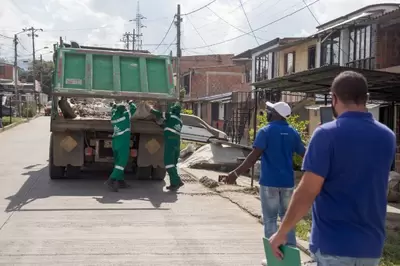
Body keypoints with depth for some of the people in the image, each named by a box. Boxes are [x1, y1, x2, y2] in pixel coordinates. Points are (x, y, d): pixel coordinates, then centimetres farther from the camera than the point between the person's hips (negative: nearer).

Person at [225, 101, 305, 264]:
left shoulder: (266, 131, -9)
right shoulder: (292, 133, 6)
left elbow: (254, 156, -19)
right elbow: (304, 154, 16)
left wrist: (236, 173, -20)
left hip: (269, 182, -4)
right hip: (287, 182, 4)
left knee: (270, 219, 5)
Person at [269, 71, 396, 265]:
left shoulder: (327, 134, -14)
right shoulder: (387, 137, 4)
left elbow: (307, 192, -16)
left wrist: (281, 233, -7)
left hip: (333, 243, -6)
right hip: (372, 244, 6)